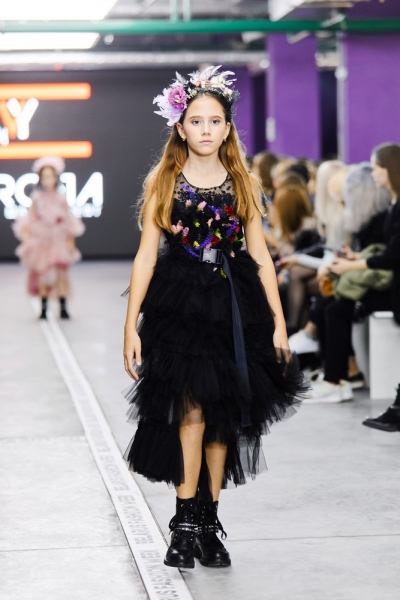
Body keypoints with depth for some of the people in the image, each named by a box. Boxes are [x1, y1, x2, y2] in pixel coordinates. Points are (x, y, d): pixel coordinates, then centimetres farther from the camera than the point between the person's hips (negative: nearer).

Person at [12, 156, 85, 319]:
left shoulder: (61, 198, 2)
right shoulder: (37, 197, 3)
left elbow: (68, 222, 5)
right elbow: (30, 219, 6)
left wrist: (70, 242, 4)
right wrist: (26, 236, -3)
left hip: (58, 241, -1)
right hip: (40, 240, 1)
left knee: (61, 273, -10)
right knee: (42, 275, -1)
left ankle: (63, 307, -6)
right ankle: (43, 308, 6)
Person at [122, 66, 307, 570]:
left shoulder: (244, 183, 7)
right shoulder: (164, 182, 2)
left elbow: (260, 254, 8)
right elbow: (146, 256, 0)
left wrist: (278, 321, 2)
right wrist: (131, 326, -5)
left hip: (235, 308, 3)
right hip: (179, 305, -2)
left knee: (223, 418, 5)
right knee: (191, 411, -12)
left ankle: (209, 521, 15)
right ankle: (185, 524, -5)